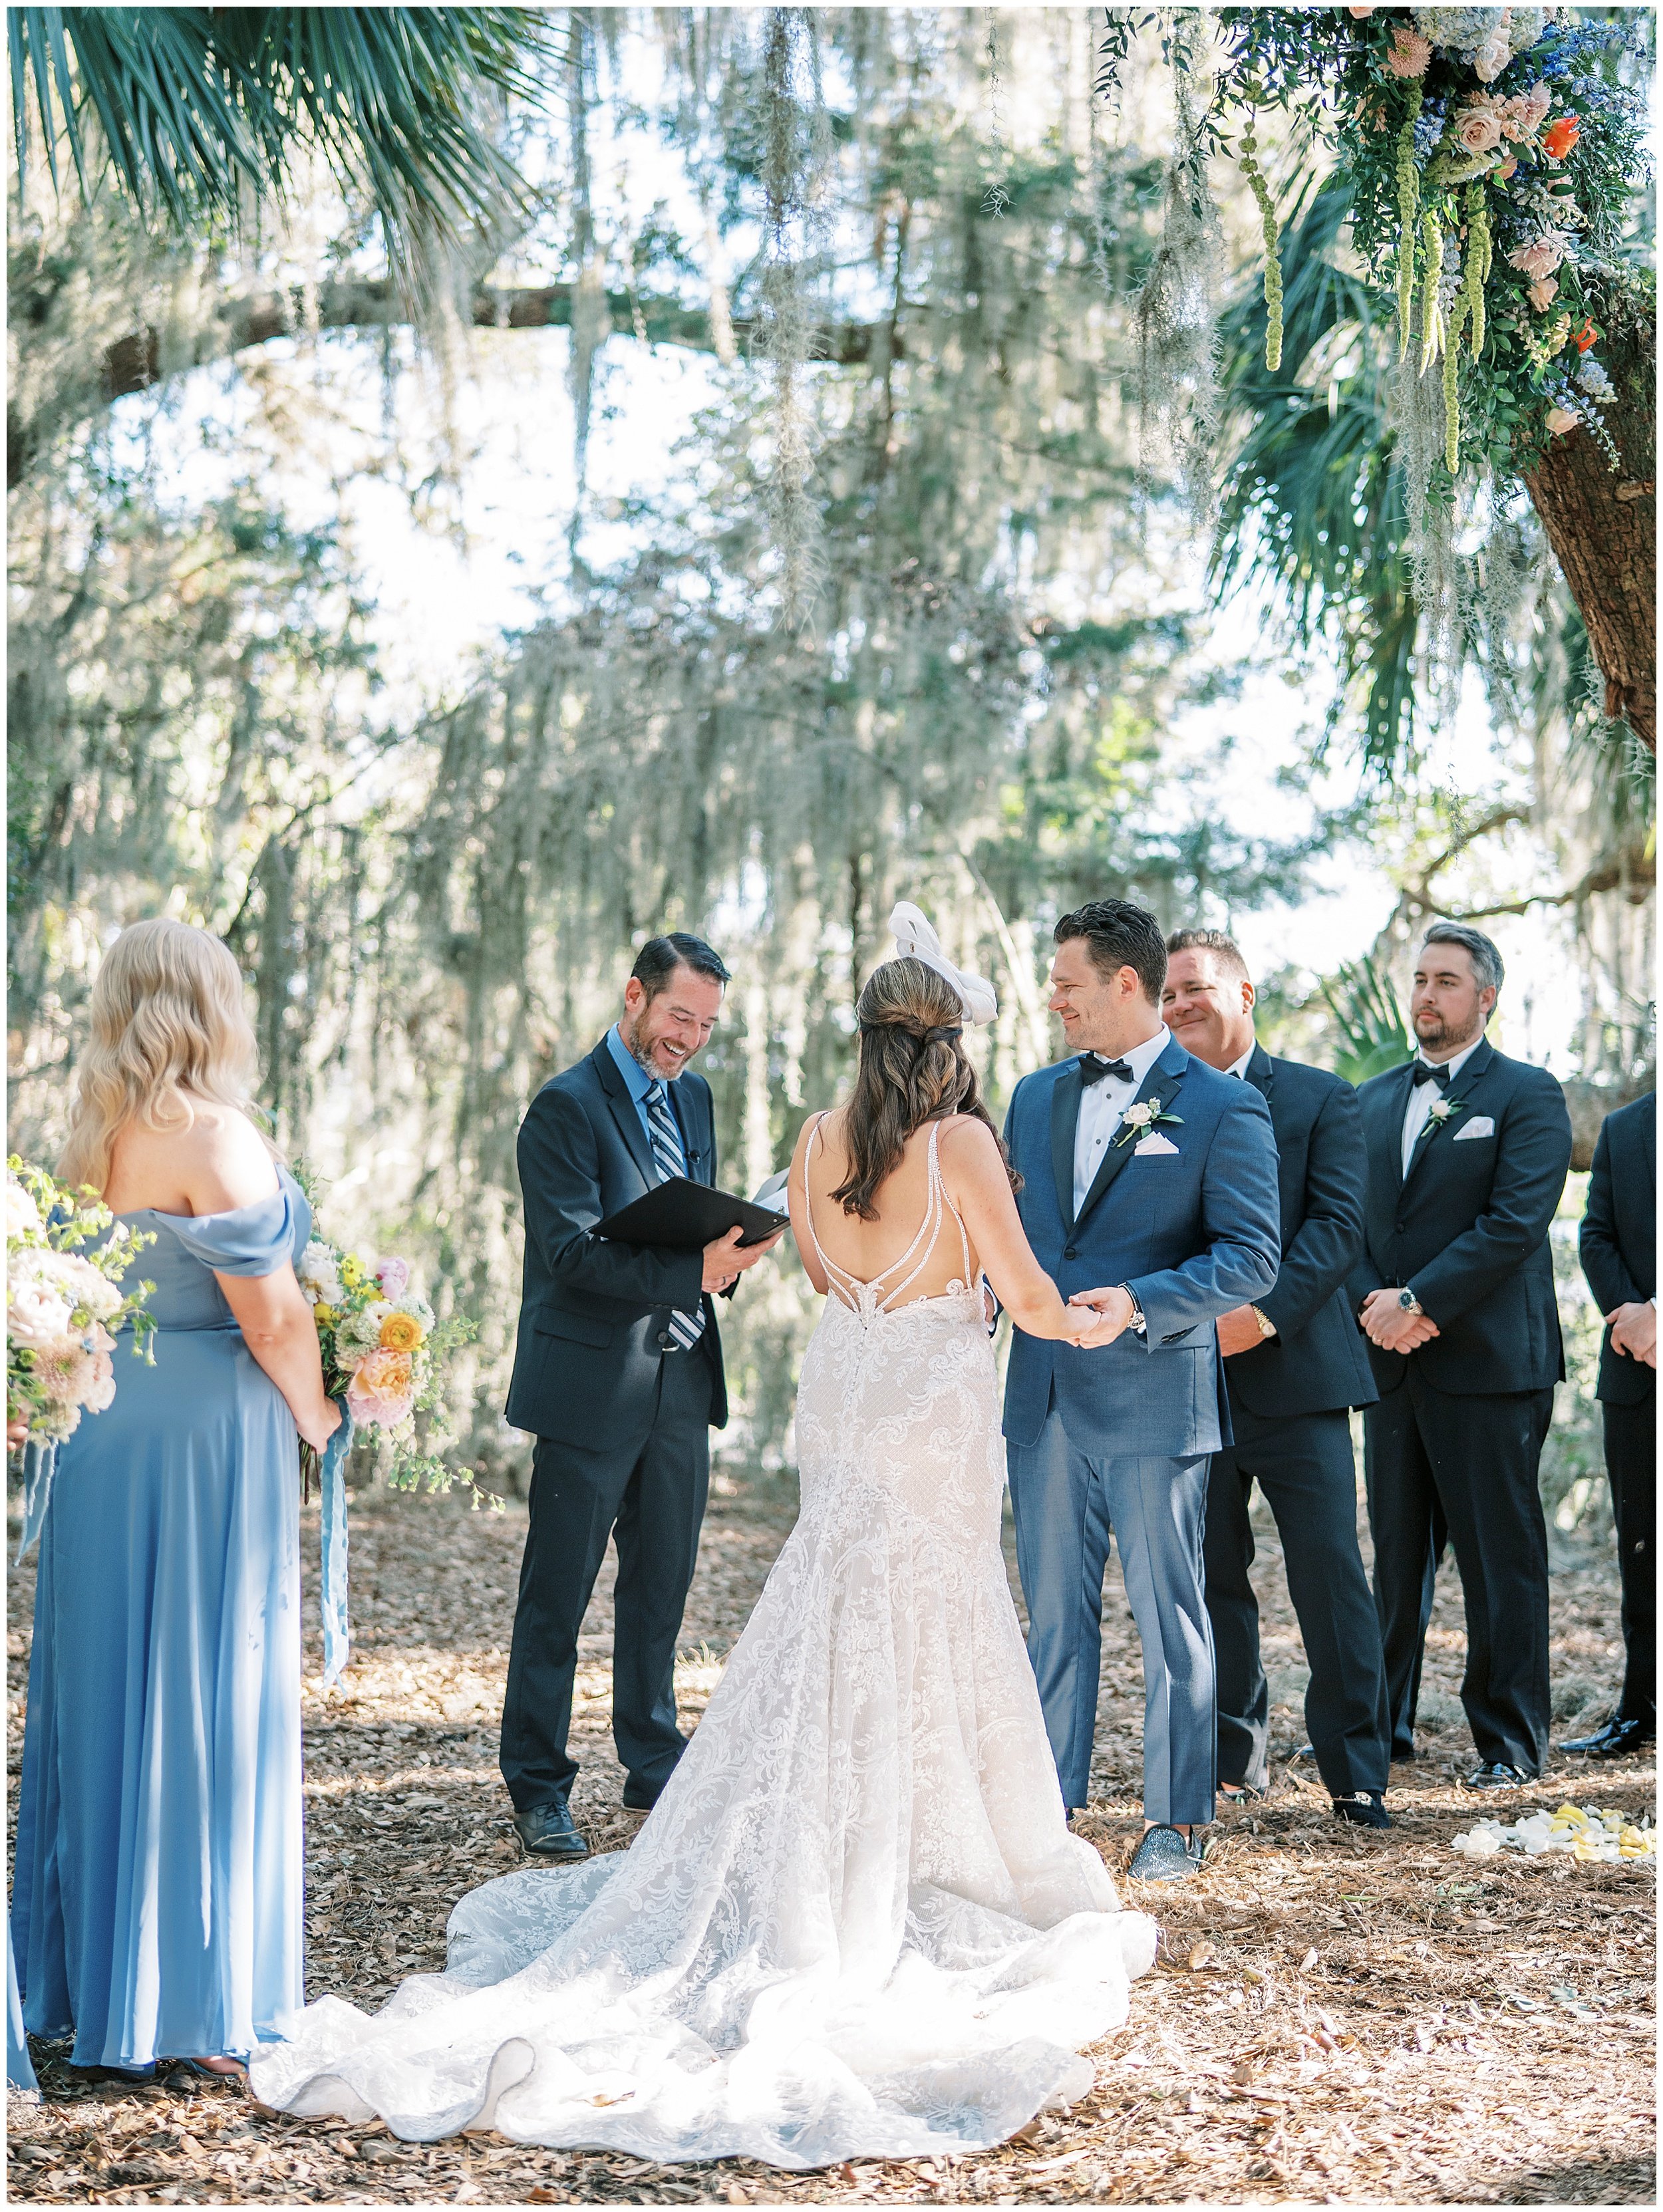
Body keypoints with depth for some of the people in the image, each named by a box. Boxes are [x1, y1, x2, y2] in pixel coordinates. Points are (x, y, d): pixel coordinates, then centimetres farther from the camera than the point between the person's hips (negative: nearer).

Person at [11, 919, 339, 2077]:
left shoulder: (94, 1140, 7)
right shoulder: (215, 1137, -14)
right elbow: (270, 1313, -15)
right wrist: (312, 1415, 2)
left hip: (100, 1432, 7)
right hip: (209, 1430, -7)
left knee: (105, 1690, 13)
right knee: (206, 1700, 0)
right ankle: (199, 2004, 7)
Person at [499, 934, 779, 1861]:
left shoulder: (694, 1096, 13)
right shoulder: (566, 1107, -11)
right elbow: (573, 1252, -19)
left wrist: (729, 1250, -2)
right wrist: (692, 1269, -24)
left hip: (680, 1382, 7)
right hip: (592, 1385, -7)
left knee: (663, 1586, 14)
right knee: (558, 1598, 1)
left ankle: (657, 1767, 26)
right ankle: (539, 1788, 10)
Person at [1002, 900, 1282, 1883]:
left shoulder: (1224, 1107, -6)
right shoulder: (1037, 1097, 13)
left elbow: (1252, 1257, -11)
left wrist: (1141, 1303, -22)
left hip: (1156, 1398, -5)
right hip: (1046, 1396, 6)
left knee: (1170, 1617, 4)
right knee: (1055, 1610, 12)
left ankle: (1179, 1820, 14)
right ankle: (1053, 1801, 22)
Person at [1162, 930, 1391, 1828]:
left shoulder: (1320, 1098, 4)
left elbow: (1337, 1223, -6)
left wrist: (1266, 1312, -19)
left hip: (1294, 1371, -3)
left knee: (1331, 1576, -4)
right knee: (1209, 1577, 9)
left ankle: (1357, 1774, 2)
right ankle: (1234, 1760, 21)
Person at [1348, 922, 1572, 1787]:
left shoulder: (1528, 1094, -2)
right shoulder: (1372, 1099, 16)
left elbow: (1514, 1223, -13)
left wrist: (1417, 1303, -17)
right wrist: (1371, 1303, -8)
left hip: (1489, 1361, -5)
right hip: (1392, 1360, 5)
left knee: (1501, 1560, -1)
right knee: (1396, 1554, 11)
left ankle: (1510, 1741, 7)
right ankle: (1383, 1725, 19)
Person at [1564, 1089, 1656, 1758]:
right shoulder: (1620, 1128, 14)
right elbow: (1597, 1235, 9)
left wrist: (1652, 1310, -14)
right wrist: (1628, 1313, -7)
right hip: (1636, 1374, 4)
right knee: (1638, 1545, 7)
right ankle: (1639, 1709, 13)